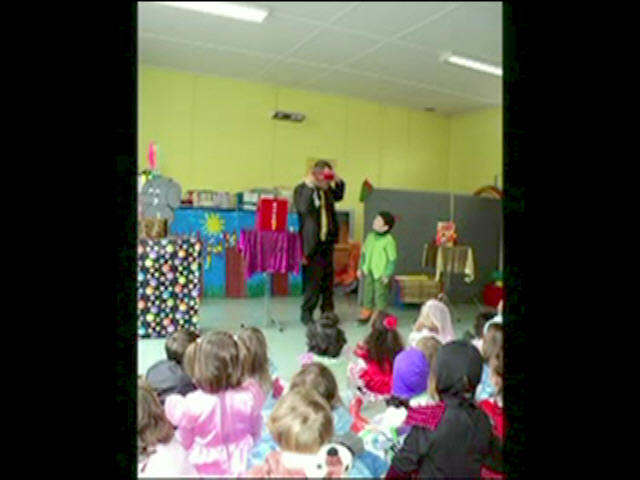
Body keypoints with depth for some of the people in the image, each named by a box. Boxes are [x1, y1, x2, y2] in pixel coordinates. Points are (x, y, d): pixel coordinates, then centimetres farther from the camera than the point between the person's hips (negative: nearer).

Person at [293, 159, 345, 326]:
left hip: (327, 242, 8)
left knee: (328, 278, 15)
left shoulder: (327, 189, 11)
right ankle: (306, 313, 11)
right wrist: (309, 187, -26)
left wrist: (338, 182, 12)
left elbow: (338, 197, 30)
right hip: (312, 243, -7)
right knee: (313, 281, -4)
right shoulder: (301, 189, -10)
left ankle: (327, 311, 27)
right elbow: (303, 208, -27)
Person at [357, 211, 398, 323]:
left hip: (380, 274, -6)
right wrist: (360, 268, 13)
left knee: (380, 294, 2)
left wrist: (387, 274, -14)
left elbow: (393, 259, -12)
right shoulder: (370, 237, 6)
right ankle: (366, 313, 27)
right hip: (368, 271, 6)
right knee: (367, 292, 13)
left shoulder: (388, 240, -14)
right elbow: (364, 253, 14)